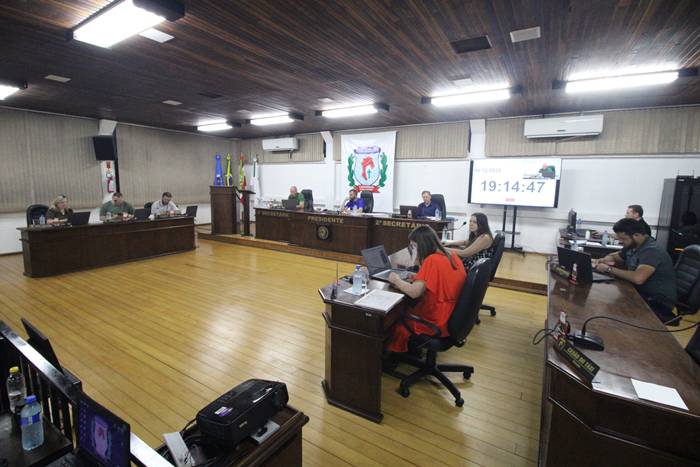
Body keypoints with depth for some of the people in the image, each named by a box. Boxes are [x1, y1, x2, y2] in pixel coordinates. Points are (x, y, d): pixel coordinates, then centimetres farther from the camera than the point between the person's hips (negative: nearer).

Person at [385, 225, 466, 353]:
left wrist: (396, 280, -10)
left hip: (438, 323, -7)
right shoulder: (451, 255, 1)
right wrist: (419, 276, 3)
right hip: (453, 317, 8)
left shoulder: (432, 260, -23)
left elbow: (414, 292, -26)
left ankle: (394, 351, 32)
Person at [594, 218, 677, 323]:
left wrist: (609, 269, -27)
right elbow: (614, 256, 24)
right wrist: (604, 260, -1)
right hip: (642, 295, 8)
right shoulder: (632, 246, 4)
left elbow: (638, 278, -39)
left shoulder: (651, 250, -23)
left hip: (658, 304, -8)